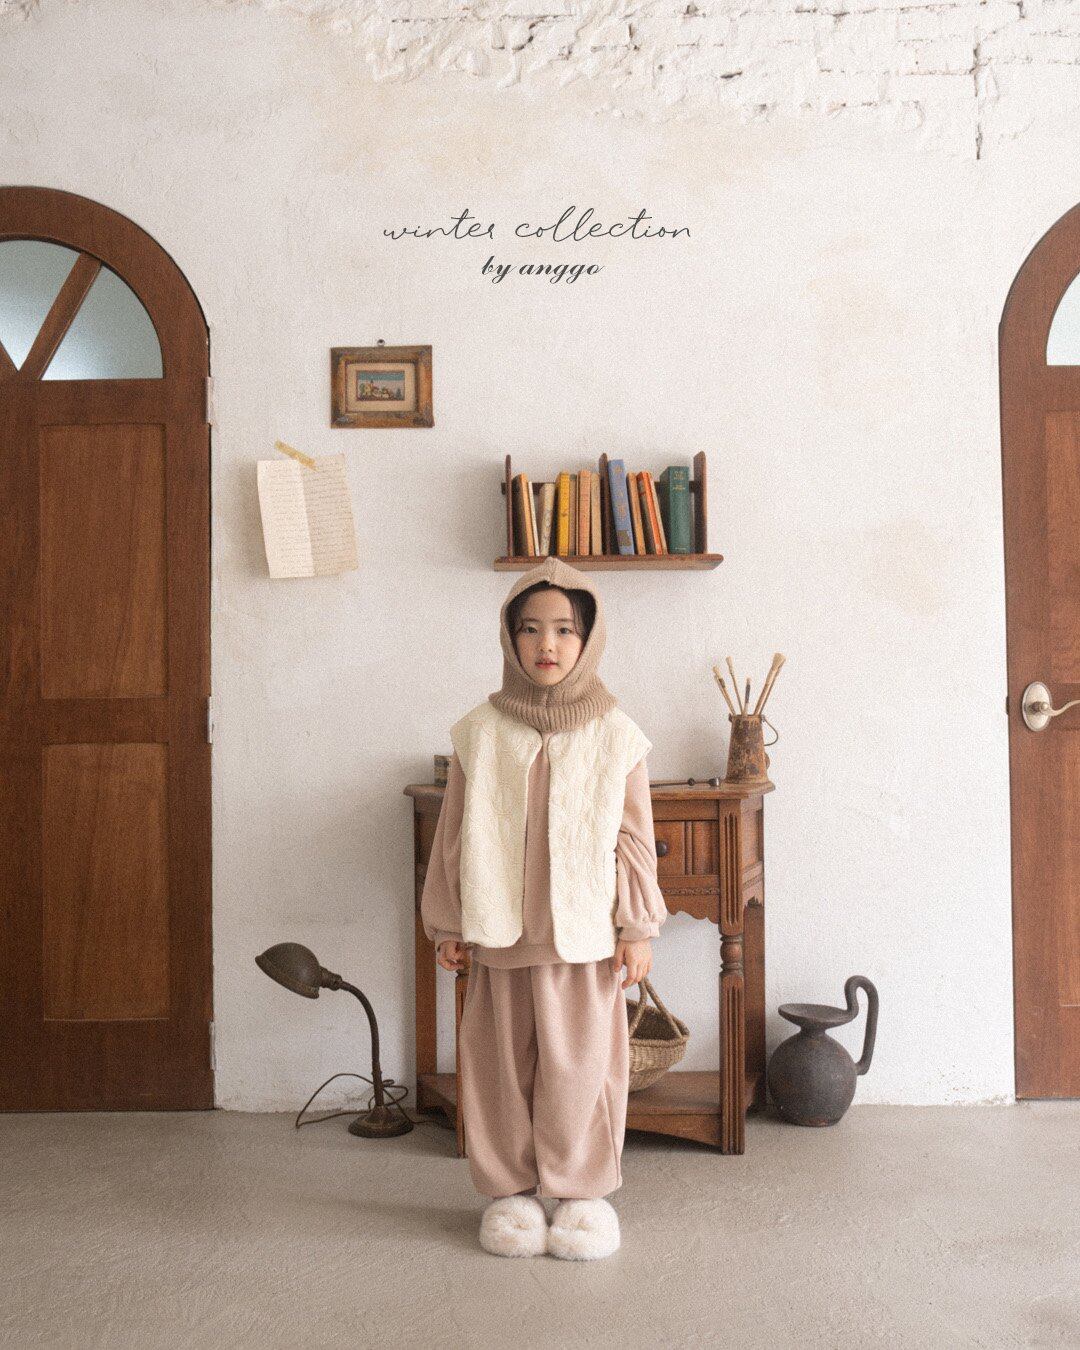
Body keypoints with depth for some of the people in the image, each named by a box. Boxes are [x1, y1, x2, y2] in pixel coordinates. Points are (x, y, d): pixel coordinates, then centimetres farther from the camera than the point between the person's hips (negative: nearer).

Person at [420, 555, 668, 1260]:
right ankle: (511, 1189, 27)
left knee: (580, 1063, 7)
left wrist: (638, 928, -1)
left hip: (585, 932, -1)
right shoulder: (481, 731, -1)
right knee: (503, 1063, 10)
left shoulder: (615, 734, -2)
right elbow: (454, 834, 3)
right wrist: (448, 923, 4)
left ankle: (580, 1189, 26)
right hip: (499, 932, 1)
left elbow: (635, 839, 1)